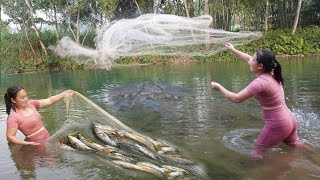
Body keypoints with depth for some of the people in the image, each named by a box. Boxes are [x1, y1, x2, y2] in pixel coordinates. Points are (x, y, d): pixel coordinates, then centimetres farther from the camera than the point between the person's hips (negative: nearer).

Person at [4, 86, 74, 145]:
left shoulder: (30, 104, 5)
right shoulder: (13, 117, -13)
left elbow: (49, 101, 6)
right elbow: (10, 137, -14)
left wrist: (64, 94, -3)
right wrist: (27, 143, -25)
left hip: (48, 138, 6)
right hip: (37, 144, -6)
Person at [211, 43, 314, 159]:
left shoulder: (261, 82, -28)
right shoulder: (270, 72, -2)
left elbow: (236, 98, -26)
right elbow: (248, 59, 13)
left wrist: (219, 87, -13)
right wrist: (233, 50, 23)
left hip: (277, 126, -9)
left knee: (256, 153, 7)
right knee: (295, 144, 33)